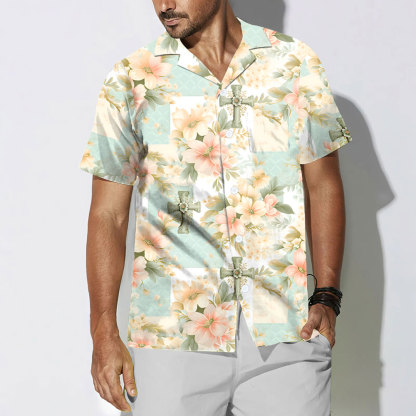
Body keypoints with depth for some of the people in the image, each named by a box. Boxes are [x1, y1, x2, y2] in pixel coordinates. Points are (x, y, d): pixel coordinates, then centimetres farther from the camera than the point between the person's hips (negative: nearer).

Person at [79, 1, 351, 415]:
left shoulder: (296, 64, 5)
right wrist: (104, 333, -3)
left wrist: (326, 297, 0)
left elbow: (323, 185, 10)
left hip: (286, 333, 1)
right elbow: (108, 215, 3)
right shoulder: (130, 81, 2)